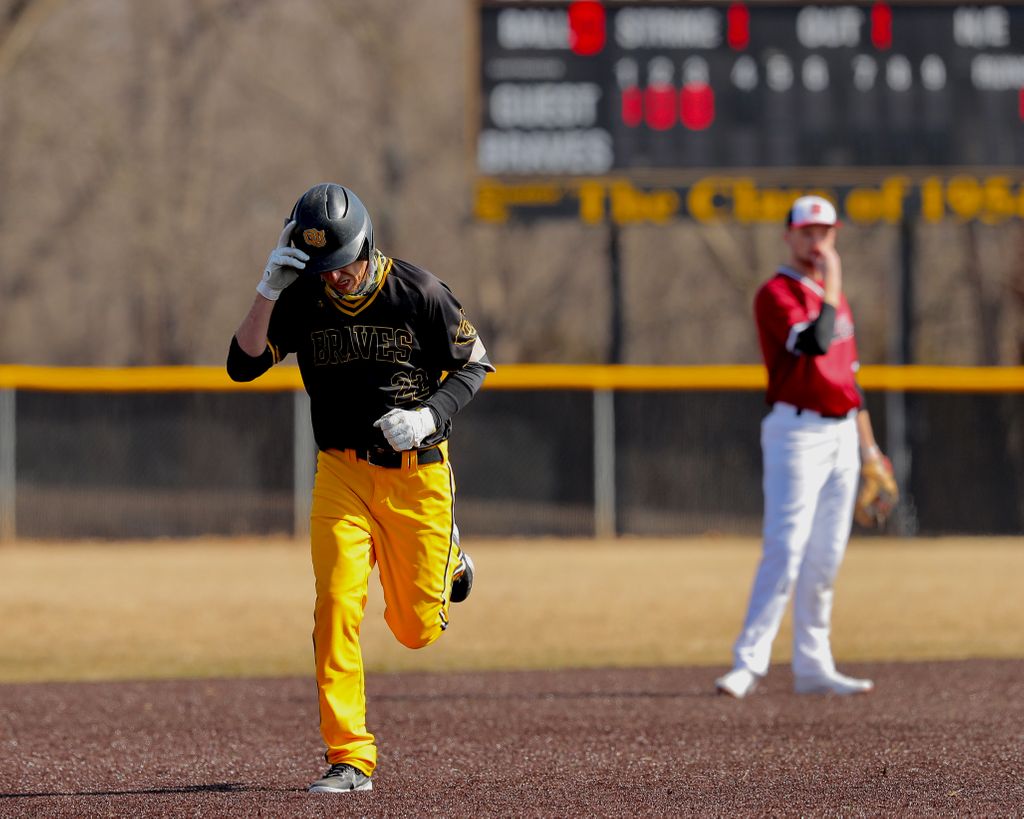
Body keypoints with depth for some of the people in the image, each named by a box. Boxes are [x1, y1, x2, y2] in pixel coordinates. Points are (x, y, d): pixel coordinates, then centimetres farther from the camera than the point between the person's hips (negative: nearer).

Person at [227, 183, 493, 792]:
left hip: (418, 472, -1)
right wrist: (269, 292, -24)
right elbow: (243, 365, -12)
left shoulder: (419, 292, -11)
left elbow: (474, 363, -1)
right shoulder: (303, 300, -5)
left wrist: (430, 415, -18)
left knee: (417, 628, 6)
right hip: (343, 473, 1)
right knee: (337, 607, -15)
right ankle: (351, 759, -11)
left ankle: (448, 555, 42)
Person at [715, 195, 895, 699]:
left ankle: (813, 667, 12)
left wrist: (867, 445, 20)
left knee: (825, 560, 8)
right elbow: (815, 343, -24)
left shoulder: (833, 297, 18)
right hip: (798, 434, -8)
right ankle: (749, 662, -15)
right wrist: (831, 285, -15)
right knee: (785, 550, -15)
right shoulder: (776, 293, -7)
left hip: (841, 434, 8)